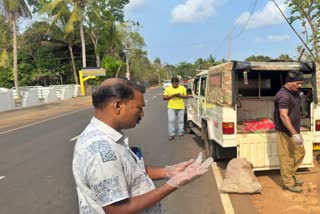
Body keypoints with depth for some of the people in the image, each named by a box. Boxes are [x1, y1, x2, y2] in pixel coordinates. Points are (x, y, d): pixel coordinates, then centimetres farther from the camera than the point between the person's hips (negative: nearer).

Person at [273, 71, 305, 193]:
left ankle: (291, 174, 32)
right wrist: (294, 134, -28)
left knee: (300, 152, 17)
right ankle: (288, 182, 12)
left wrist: (297, 131, 21)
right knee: (286, 157, 0)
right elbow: (283, 116, -27)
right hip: (285, 132, -10)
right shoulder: (283, 95, -21)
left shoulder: (294, 93, 10)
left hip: (294, 130, 10)